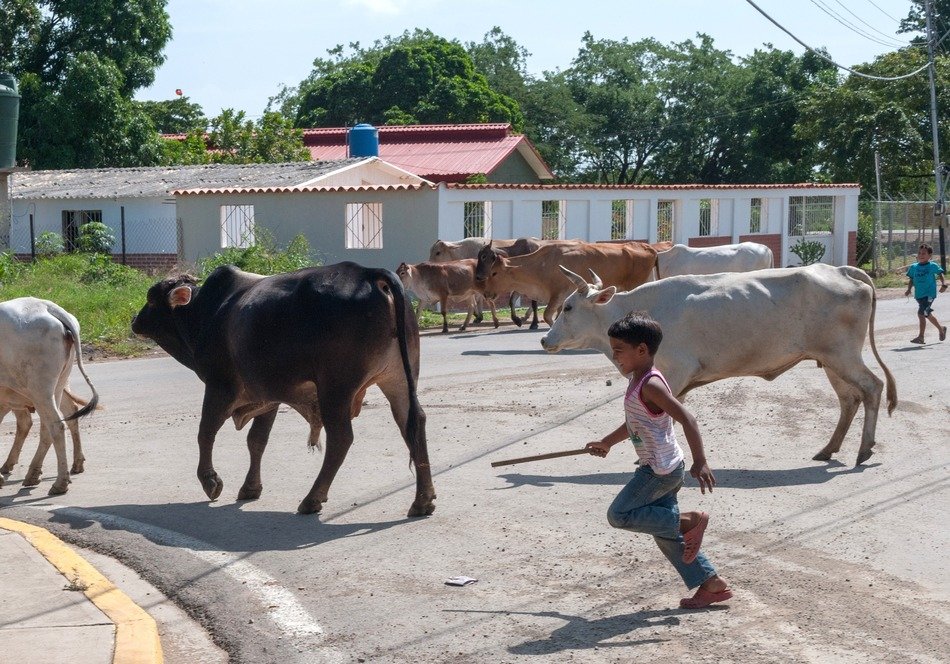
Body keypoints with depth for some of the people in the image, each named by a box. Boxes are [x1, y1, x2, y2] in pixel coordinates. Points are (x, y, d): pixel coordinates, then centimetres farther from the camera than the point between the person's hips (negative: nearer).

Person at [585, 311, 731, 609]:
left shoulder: (650, 385, -20)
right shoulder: (639, 382, 10)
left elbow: (687, 418, -25)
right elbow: (634, 423, 26)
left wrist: (700, 462, -28)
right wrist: (607, 442, 34)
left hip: (661, 470, -10)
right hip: (659, 469, 10)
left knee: (619, 514, -9)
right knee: (665, 533, 13)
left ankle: (689, 521, -5)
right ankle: (712, 585, 16)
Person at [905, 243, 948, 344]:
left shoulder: (933, 266, -3)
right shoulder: (914, 267, 8)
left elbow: (940, 274, 7)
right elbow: (911, 280, 14)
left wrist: (943, 284, -8)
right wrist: (908, 289, 1)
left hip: (929, 294, -6)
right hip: (919, 295, 6)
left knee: (921, 313, -17)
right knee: (927, 314, 12)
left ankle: (921, 337, -5)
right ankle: (941, 328, 30)